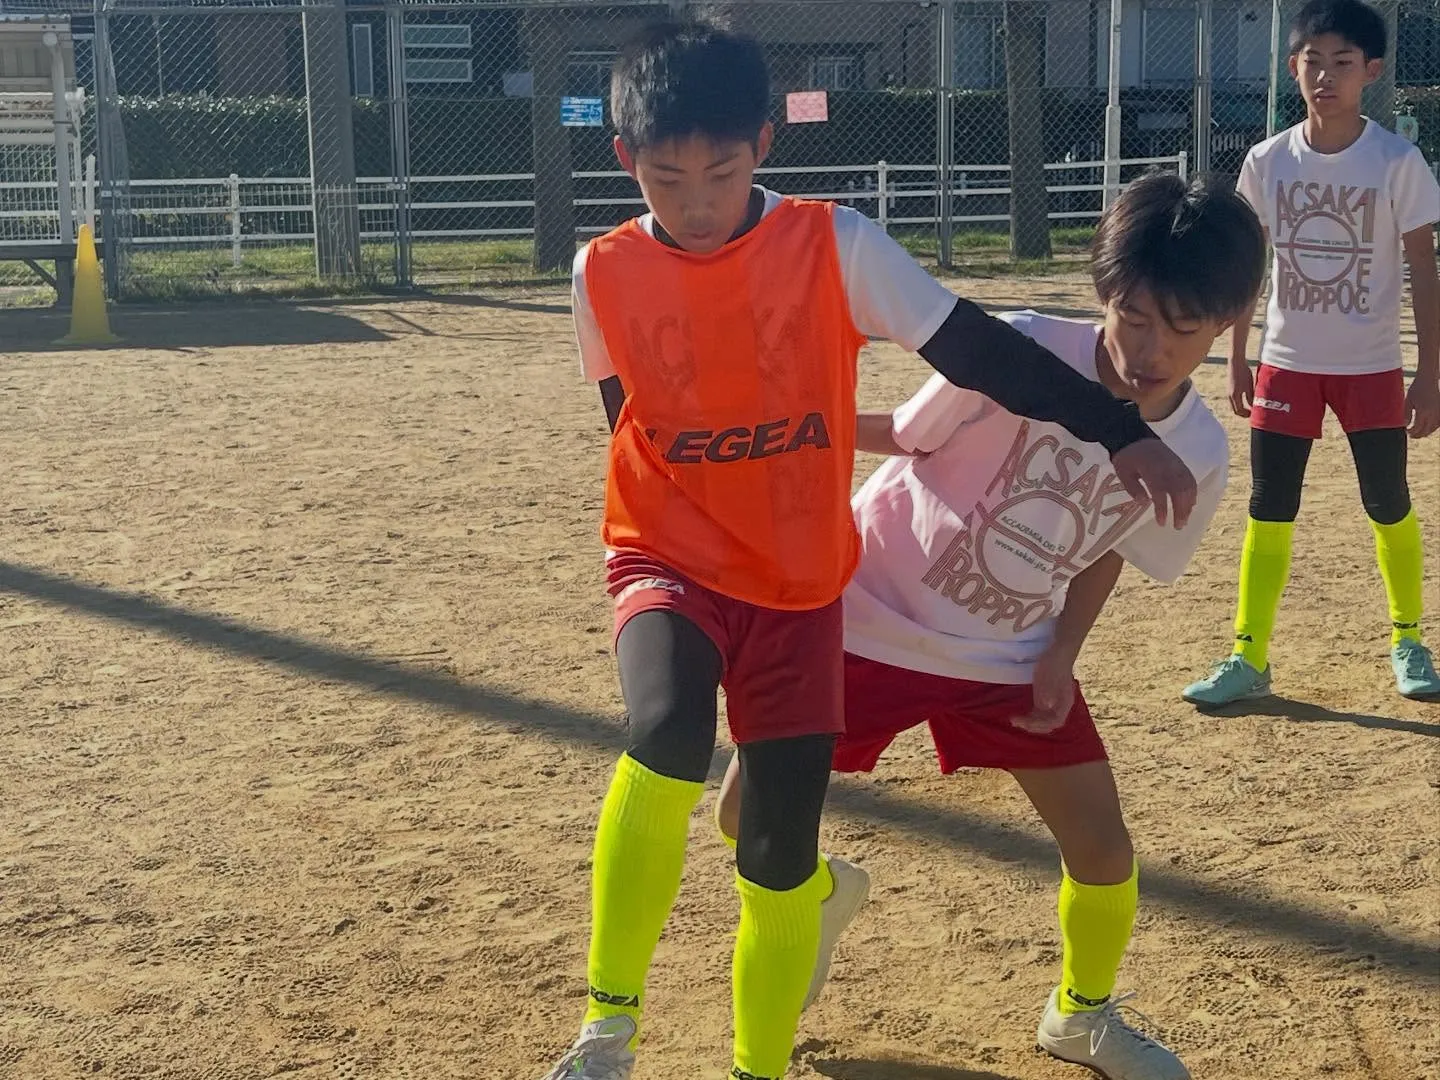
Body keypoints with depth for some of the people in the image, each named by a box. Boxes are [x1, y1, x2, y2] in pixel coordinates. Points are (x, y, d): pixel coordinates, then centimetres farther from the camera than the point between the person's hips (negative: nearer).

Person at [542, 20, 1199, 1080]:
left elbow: (975, 348, -8)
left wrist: (1122, 431, -12)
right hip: (668, 563, 0)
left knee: (782, 853, 2)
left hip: (800, 586, 1)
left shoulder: (834, 244, -9)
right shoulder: (605, 275, -5)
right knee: (668, 734, -31)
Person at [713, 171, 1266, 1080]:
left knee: (1104, 850, 1)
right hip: (871, 622, -2)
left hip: (1013, 656, 3)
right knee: (747, 818, -3)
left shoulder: (1201, 452, -12)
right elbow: (905, 434, -11)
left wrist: (1063, 651, -5)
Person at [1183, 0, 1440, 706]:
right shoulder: (1268, 162, -2)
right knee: (1268, 509, 0)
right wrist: (1236, 360, 7)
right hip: (1287, 363, 2)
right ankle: (1249, 660, 6)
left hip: (1371, 366, -2)